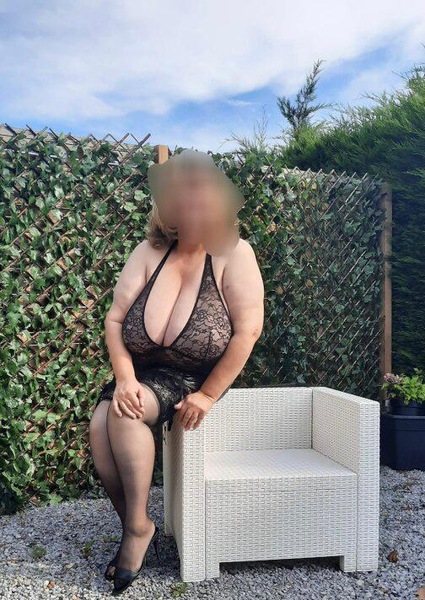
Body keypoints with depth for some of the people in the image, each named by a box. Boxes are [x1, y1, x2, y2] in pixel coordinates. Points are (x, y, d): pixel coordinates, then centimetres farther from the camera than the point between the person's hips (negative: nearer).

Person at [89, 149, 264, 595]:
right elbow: (114, 319, -4)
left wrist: (208, 395, -18)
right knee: (100, 424, -21)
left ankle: (138, 527, -8)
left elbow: (248, 330, -18)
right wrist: (124, 378, -18)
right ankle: (133, 528, 1)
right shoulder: (149, 253, -3)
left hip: (195, 378, -4)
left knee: (127, 415, -28)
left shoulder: (233, 254, -13)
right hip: (143, 371, 4)